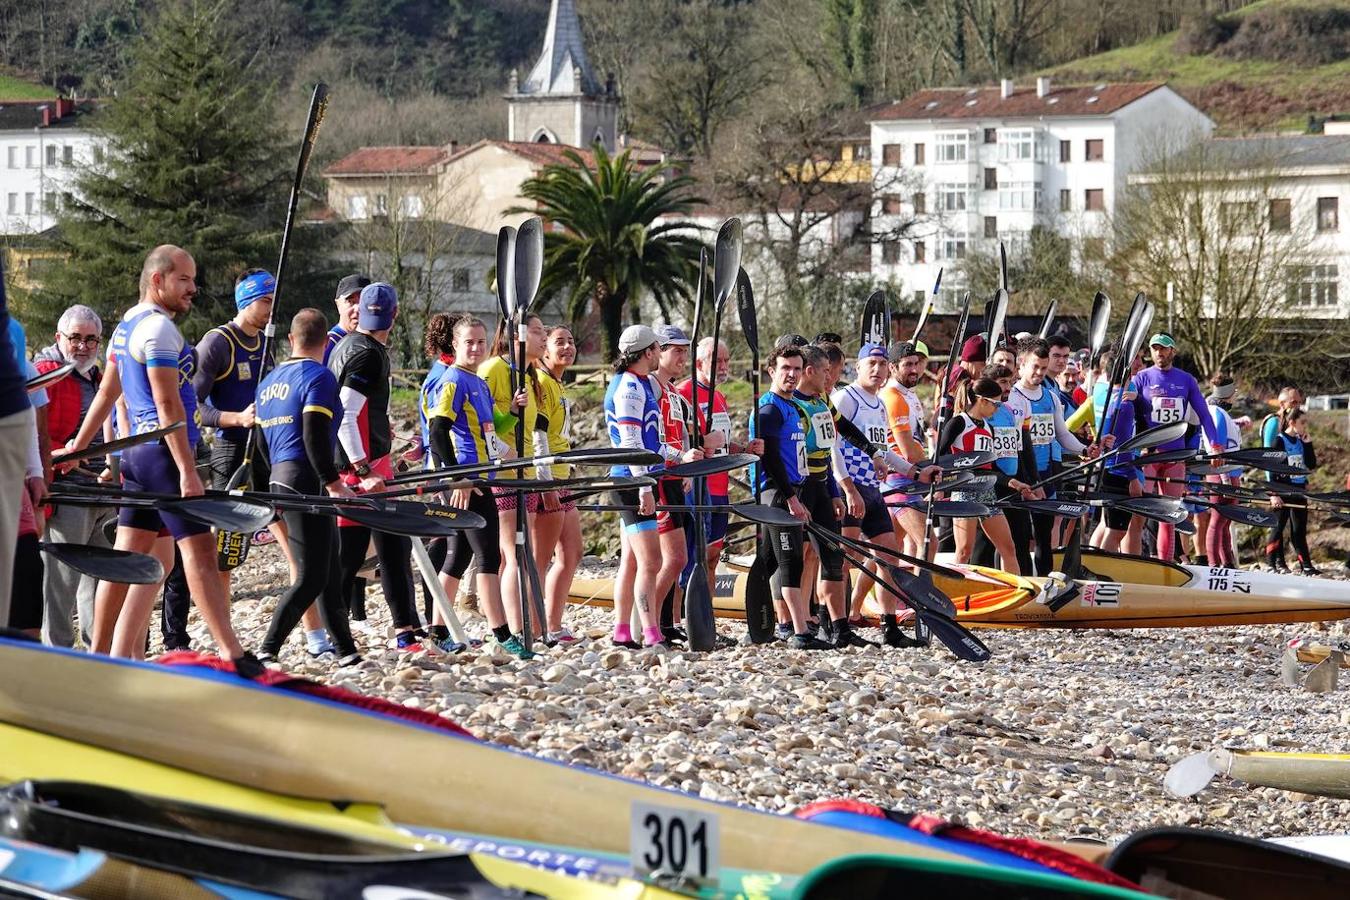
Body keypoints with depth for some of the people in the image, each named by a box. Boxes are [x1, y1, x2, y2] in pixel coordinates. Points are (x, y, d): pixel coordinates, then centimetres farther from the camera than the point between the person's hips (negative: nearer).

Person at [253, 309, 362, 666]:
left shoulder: (269, 382, 18)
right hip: (306, 480, -9)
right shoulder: (319, 376, -8)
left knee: (329, 572, 14)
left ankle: (345, 649, 18)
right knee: (310, 577, -7)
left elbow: (261, 441, 21)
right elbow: (315, 436, -19)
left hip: (279, 480, 9)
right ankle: (267, 652, -13)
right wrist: (334, 482, -18)